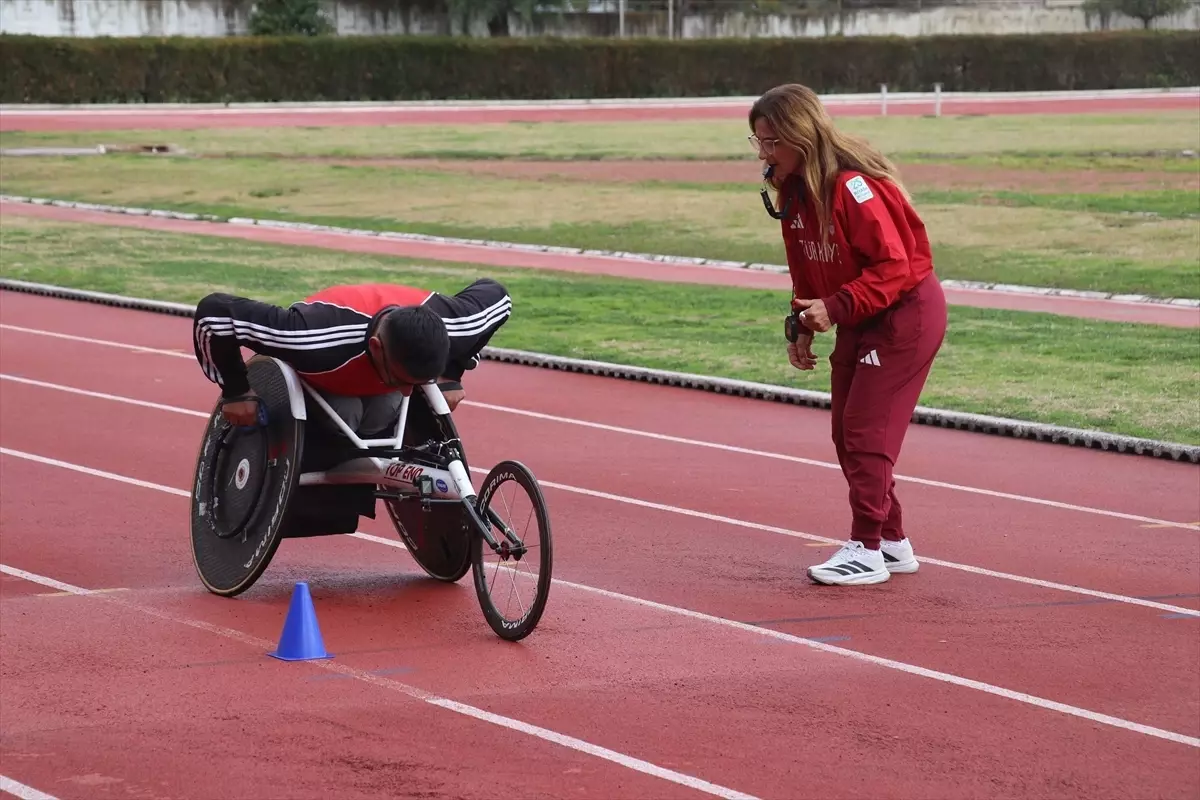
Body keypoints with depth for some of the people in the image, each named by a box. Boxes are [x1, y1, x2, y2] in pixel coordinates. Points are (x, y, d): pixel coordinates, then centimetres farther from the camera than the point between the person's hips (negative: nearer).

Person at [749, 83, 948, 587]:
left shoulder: (852, 186, -26)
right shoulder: (792, 191, 1)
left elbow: (894, 266, -26)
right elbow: (804, 270, 13)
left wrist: (836, 307, -31)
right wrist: (803, 328, 6)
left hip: (905, 314, -9)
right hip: (858, 320, 9)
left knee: (867, 431, -9)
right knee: (847, 433, 11)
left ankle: (866, 550, -2)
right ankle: (893, 543, 20)